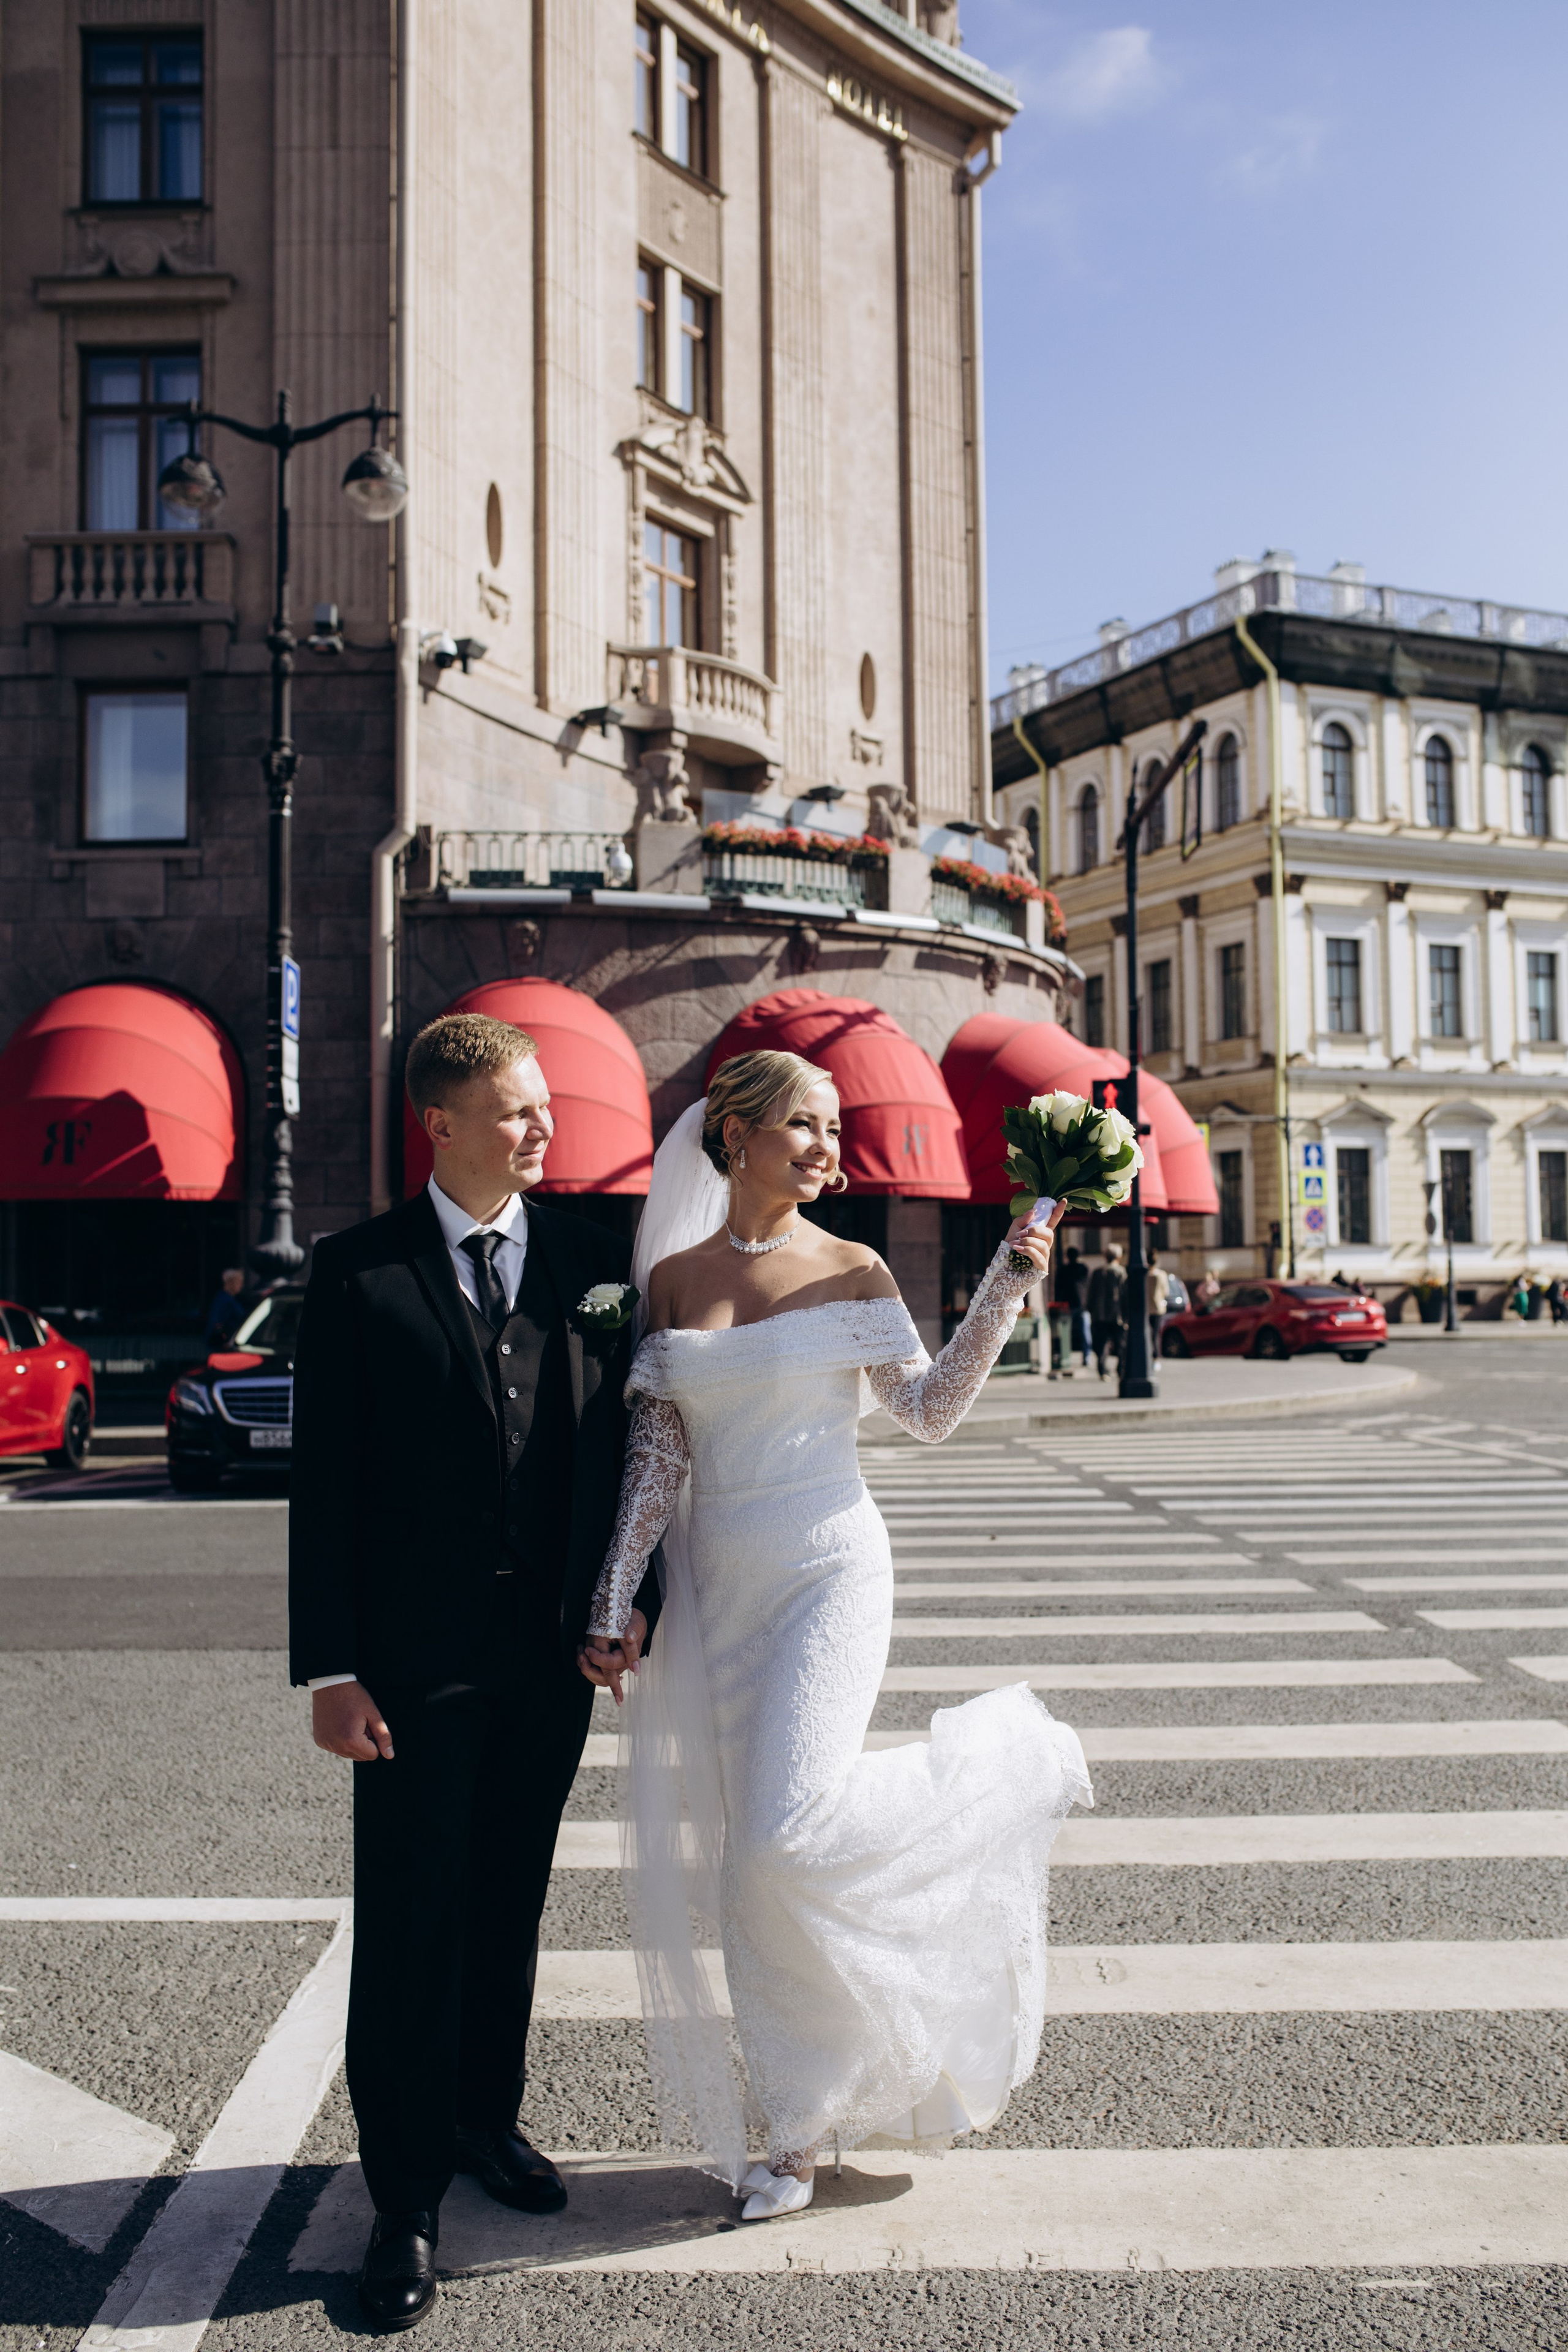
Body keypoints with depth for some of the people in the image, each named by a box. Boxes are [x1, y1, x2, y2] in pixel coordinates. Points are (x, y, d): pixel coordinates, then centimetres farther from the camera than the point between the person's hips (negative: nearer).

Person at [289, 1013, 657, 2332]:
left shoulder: (593, 1260, 2)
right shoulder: (359, 1272, -6)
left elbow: (628, 1438, 7)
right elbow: (325, 1480, -6)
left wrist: (636, 1596, 1)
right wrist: (330, 1668, -10)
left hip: (554, 1646, 3)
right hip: (416, 1653, -3)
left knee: (510, 1906, 18)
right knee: (411, 1925, 6)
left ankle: (486, 2120, 40)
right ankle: (409, 2199, 22)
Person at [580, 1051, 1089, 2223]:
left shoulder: (851, 1271, -1)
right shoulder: (673, 1279, 4)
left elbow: (929, 1411, -3)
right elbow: (658, 1454, 3)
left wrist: (1006, 1287, -11)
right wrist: (614, 1606, -1)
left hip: (827, 1570, -3)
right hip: (716, 1586, 3)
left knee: (791, 1832, -17)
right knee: (746, 1867, 8)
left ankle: (1006, 1757, 11)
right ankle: (801, 2126, 29)